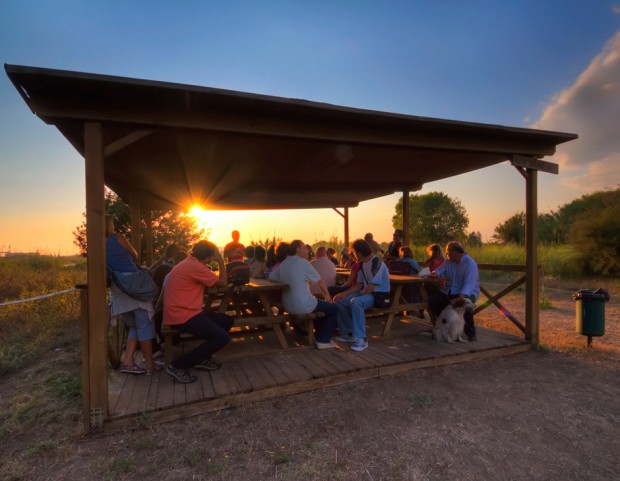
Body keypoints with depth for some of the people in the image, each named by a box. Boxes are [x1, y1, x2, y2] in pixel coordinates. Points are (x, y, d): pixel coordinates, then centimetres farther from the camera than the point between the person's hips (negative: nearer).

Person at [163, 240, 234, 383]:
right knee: (223, 338, -20)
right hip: (182, 316, -10)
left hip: (185, 311, 10)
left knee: (227, 321, 10)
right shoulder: (195, 267, -19)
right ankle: (178, 366, -8)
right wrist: (220, 261, -1)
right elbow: (223, 282, -8)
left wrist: (207, 270, 8)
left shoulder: (190, 263, 12)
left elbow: (211, 282, 20)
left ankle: (202, 358, 17)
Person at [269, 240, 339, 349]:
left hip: (287, 306, 8)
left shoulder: (283, 264, 5)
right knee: (333, 308, 10)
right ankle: (324, 341, 8)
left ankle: (319, 335, 32)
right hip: (303, 306, -8)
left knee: (320, 304, 31)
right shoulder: (303, 262, -12)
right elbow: (320, 282, -5)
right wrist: (327, 296, 10)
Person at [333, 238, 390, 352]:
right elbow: (359, 284, 11)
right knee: (339, 301, -1)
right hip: (366, 293, 9)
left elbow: (371, 286, -21)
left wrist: (360, 297, -15)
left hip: (379, 295, -9)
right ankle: (348, 333, 9)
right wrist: (345, 293, 0)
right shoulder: (362, 264, 10)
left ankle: (360, 339, -28)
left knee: (355, 302, -36)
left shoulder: (377, 263, -18)